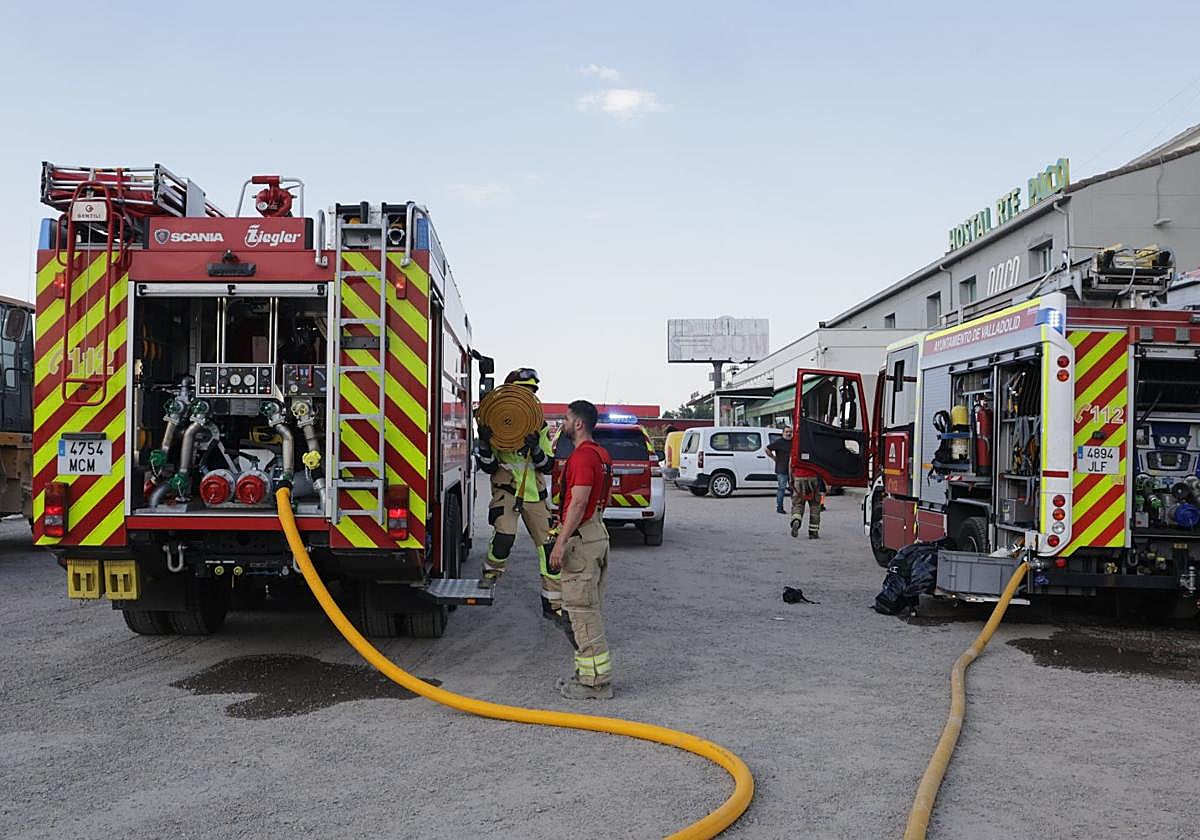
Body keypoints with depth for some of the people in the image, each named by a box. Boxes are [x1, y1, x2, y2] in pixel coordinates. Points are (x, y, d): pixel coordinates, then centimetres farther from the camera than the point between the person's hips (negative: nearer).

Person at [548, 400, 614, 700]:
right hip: (599, 533, 11)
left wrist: (560, 544, -24)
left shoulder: (583, 456, -17)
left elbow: (578, 503, -24)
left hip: (581, 537, -11)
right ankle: (590, 673, 22)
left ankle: (595, 681, -3)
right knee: (587, 608, 15)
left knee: (582, 609, -6)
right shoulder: (601, 454, 16)